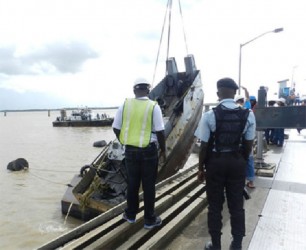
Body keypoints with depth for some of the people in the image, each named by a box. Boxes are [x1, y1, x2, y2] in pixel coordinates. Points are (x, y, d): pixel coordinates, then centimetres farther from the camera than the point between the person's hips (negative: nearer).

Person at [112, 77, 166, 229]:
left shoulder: (125, 105, -2)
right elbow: (160, 132, -12)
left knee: (132, 182, 18)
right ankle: (150, 219, 21)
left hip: (130, 150, 3)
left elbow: (116, 128, 3)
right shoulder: (153, 106, -11)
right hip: (148, 150, -3)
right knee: (148, 184, 9)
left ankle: (130, 214, 33)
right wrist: (163, 150, 2)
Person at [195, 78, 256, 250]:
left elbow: (204, 146, -10)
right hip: (237, 162, 3)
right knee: (237, 205, 16)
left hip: (215, 162, -2)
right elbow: (248, 144, 1)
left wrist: (201, 168, 2)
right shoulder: (248, 115, -6)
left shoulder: (209, 115, -14)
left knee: (215, 205, 13)